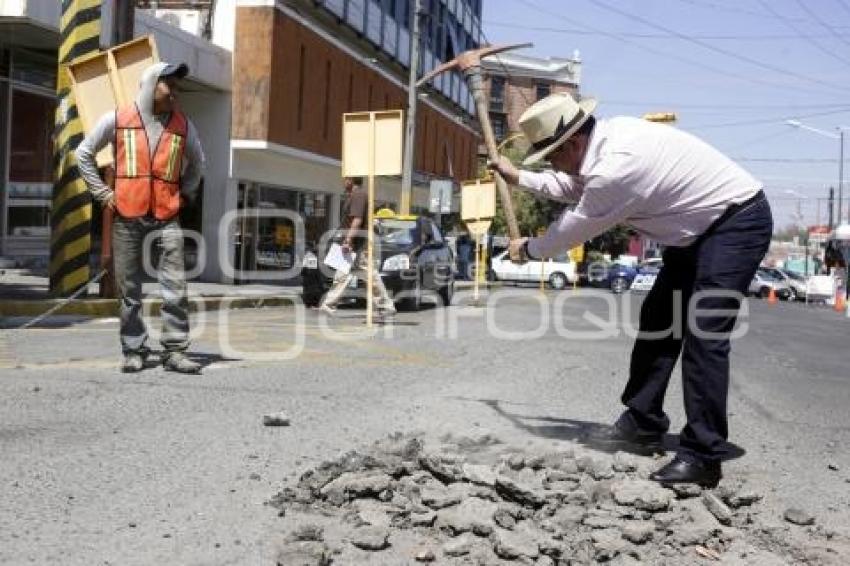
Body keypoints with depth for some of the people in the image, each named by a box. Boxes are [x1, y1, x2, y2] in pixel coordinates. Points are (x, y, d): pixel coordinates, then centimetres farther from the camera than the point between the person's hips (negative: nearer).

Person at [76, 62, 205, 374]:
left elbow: (196, 163, 25)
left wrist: (185, 194, 13)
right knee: (129, 289, 4)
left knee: (175, 286, -7)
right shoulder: (116, 120, 3)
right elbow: (84, 153, 12)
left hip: (167, 219, 1)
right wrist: (102, 192, 5)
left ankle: (175, 351, -2)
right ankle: (134, 350, 12)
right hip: (127, 218, -1)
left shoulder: (183, 125, 9)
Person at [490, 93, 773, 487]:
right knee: (658, 319, 12)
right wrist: (519, 178, 23)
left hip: (738, 221, -10)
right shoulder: (607, 136, -1)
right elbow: (575, 188, 19)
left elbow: (574, 228, -14)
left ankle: (703, 456, -10)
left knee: (703, 335, -16)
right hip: (700, 227, 10)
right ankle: (643, 421, 23)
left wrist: (528, 249, 3)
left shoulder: (615, 167, -30)